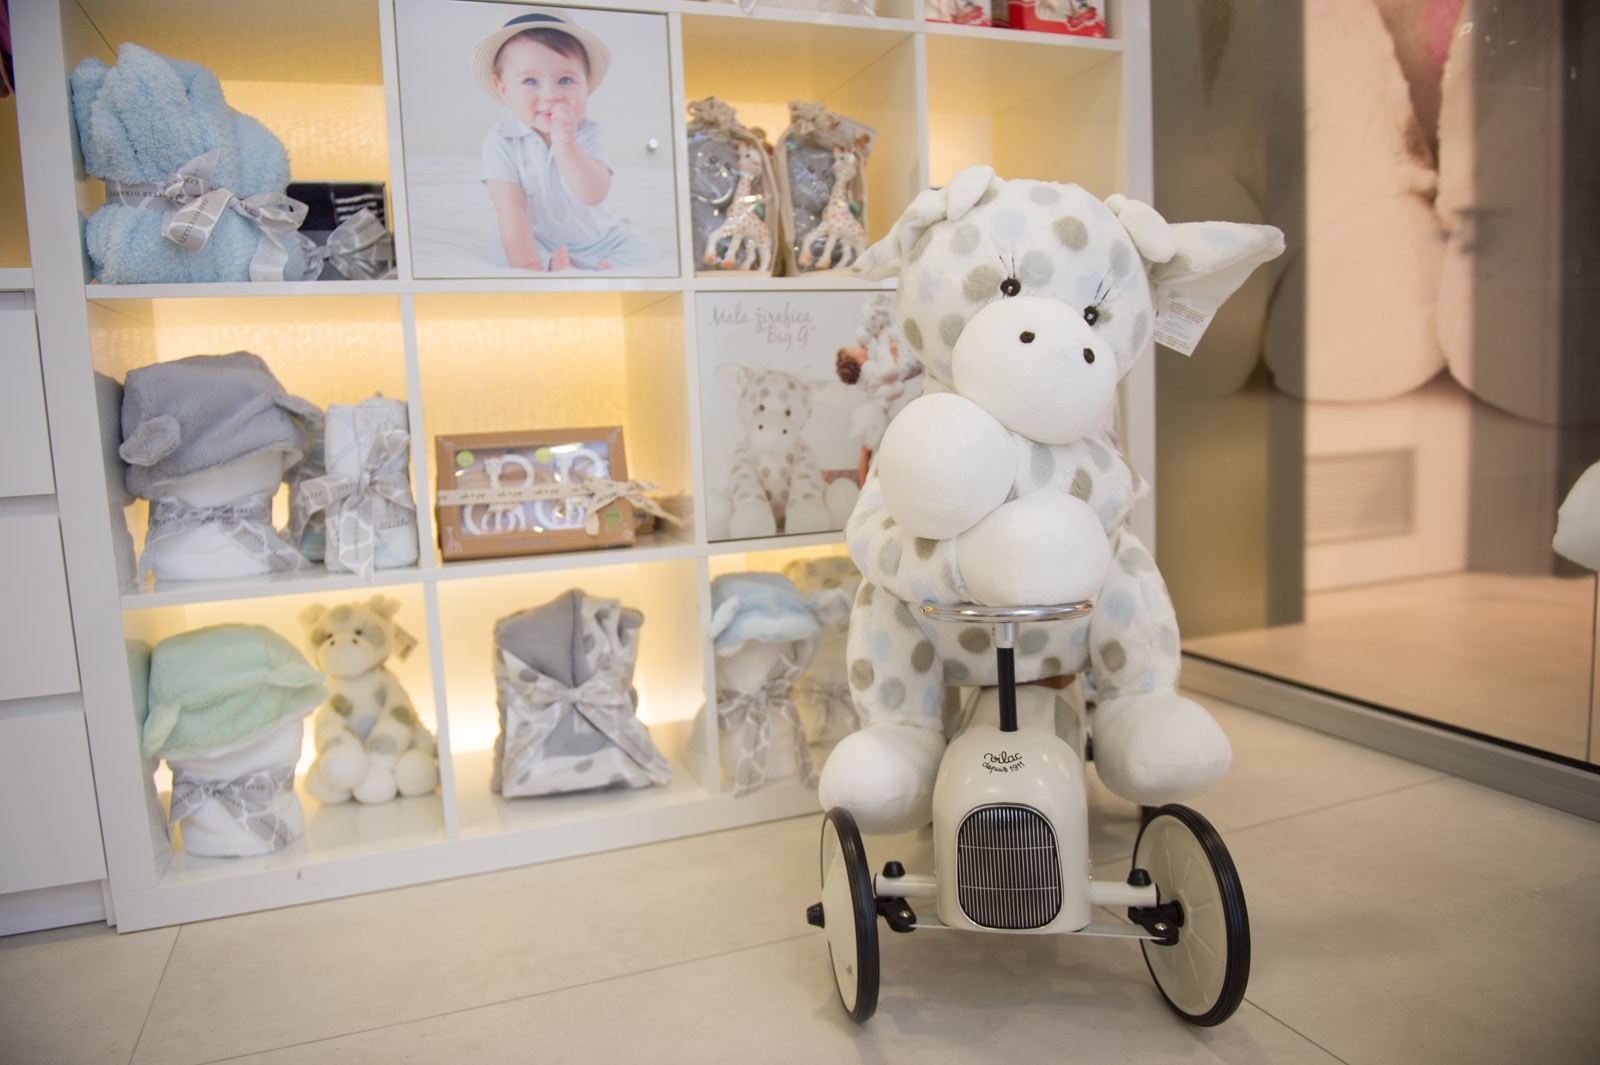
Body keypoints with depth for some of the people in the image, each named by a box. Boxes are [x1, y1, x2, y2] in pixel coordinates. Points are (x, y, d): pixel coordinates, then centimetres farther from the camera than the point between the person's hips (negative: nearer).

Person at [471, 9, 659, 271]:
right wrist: (527, 264, -34)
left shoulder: (587, 133, -13)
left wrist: (566, 145, -43)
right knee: (500, 250, -29)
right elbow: (510, 208, -23)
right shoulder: (502, 140, -17)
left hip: (595, 238, 1)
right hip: (534, 240, -1)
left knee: (645, 251, -16)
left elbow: (594, 195, -29)